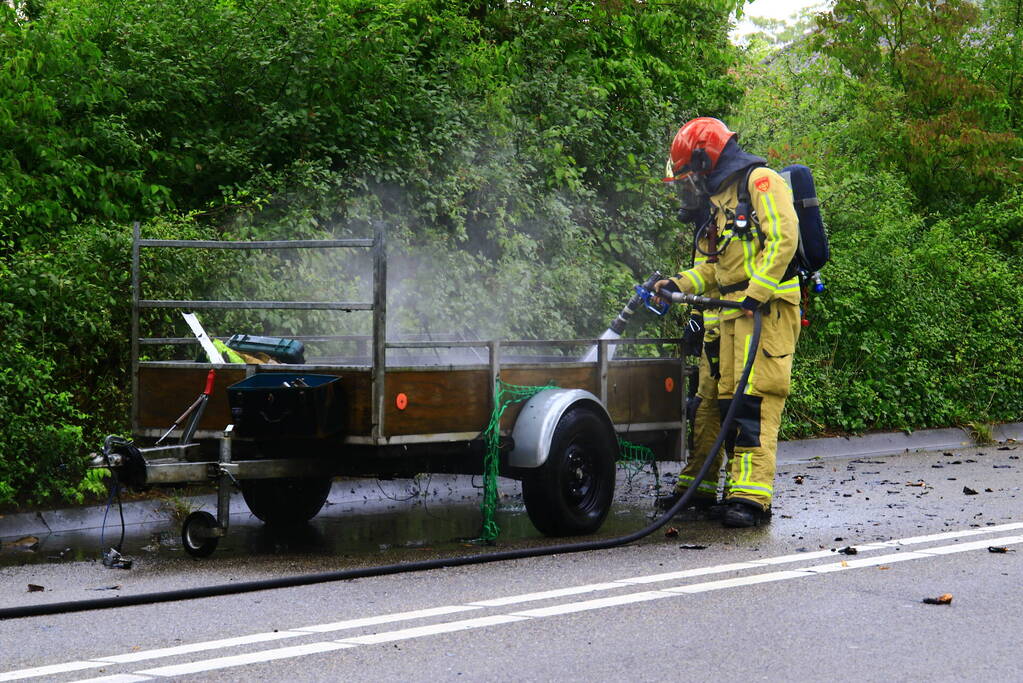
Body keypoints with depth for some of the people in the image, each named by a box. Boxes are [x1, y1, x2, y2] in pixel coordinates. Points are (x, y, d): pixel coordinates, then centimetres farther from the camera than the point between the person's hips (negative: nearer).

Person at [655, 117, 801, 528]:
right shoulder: (721, 200, 25)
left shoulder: (759, 180, -3)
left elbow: (783, 237, -16)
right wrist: (678, 285, 12)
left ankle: (753, 495, -21)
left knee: (755, 399, -16)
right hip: (733, 311, 9)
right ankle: (738, 488, 8)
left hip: (767, 307, -9)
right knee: (730, 401, 5)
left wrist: (757, 293, -21)